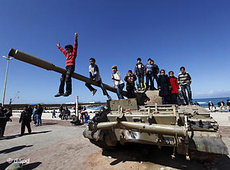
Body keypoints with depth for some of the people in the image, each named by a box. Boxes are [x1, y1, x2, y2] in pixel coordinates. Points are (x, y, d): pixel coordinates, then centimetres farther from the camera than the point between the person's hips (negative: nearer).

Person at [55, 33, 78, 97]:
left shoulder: (73, 53, 10)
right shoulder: (67, 54, 30)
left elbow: (75, 46, 0)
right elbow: (62, 51, 48)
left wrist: (75, 38, -7)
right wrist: (59, 47, 62)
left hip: (71, 66, -8)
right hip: (66, 67, 8)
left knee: (67, 77, -27)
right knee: (62, 78, -3)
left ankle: (68, 91, -31)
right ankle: (61, 92, -3)